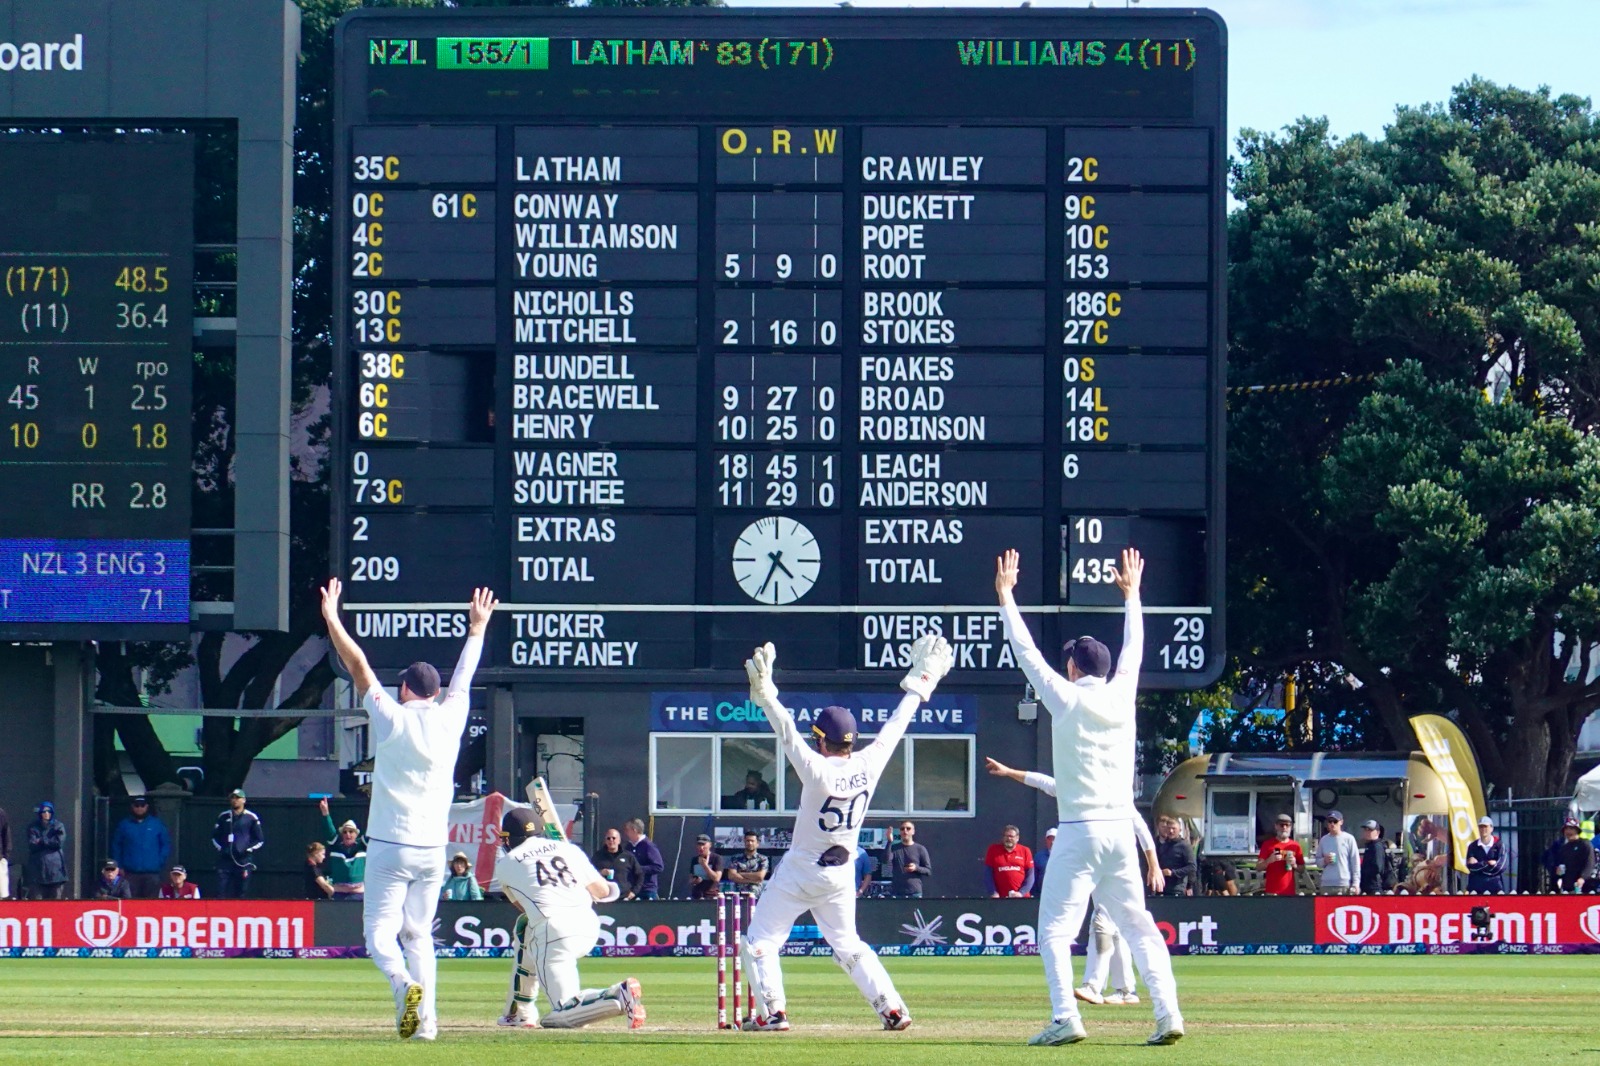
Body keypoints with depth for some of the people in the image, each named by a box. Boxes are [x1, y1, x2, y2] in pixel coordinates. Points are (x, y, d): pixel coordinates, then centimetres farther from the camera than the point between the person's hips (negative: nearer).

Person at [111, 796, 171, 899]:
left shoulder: (157, 824, 6)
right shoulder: (124, 825, 8)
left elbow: (166, 845, 8)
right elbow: (116, 847, 11)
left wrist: (160, 863, -3)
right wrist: (119, 867, 3)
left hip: (152, 874, 0)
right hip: (131, 873, 0)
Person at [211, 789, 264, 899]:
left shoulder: (251, 818, 2)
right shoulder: (223, 817, 11)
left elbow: (260, 840, 5)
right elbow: (214, 836, 19)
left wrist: (248, 850, -7)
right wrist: (220, 848, 2)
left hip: (243, 860, -2)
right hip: (225, 860, 2)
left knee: (240, 894, -1)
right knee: (221, 892, -7)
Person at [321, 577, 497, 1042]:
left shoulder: (393, 718, -7)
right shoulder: (450, 719, 3)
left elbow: (359, 666, -1)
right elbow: (464, 676, 19)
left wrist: (332, 618, 7)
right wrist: (477, 628, 34)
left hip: (390, 849, -4)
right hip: (433, 848, 4)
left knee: (380, 933, -3)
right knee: (419, 934, 13)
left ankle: (404, 984, -31)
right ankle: (426, 1017, 0)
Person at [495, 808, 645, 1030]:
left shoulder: (505, 864, 14)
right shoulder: (568, 849, 21)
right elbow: (602, 891, 20)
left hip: (553, 930, -6)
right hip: (589, 928, 6)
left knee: (562, 1015, -7)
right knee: (524, 928, 35)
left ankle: (619, 996, -33)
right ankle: (521, 1012, 33)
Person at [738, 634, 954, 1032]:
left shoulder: (817, 770, -22)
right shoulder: (868, 765, -9)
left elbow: (787, 732, -24)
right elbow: (895, 727, 1)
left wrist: (766, 696, -22)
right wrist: (921, 683, 11)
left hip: (800, 872, -6)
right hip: (842, 875, 6)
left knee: (760, 942, 4)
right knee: (847, 944, 17)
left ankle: (771, 1012, -5)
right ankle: (893, 1009, 8)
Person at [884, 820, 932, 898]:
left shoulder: (920, 849, 6)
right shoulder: (894, 848, 10)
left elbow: (929, 871, 6)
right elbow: (886, 861, -9)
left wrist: (916, 868, -14)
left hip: (914, 893, -1)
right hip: (896, 892, 1)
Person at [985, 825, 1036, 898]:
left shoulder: (1025, 851, 7)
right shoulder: (993, 850, 6)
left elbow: (1030, 876, 5)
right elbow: (988, 874, 4)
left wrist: (1021, 893, -8)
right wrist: (993, 893, -7)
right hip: (1000, 898, 0)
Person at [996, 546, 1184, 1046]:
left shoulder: (1067, 700, -3)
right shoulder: (1121, 696, 8)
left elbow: (1027, 653, 5)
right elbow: (1133, 651, 26)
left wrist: (1006, 596, 14)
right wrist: (1131, 595, 39)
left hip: (1078, 833, -5)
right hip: (1121, 830, 5)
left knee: (1055, 931, -3)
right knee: (1139, 926, 6)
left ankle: (1065, 1018, -18)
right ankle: (1167, 1014, -5)